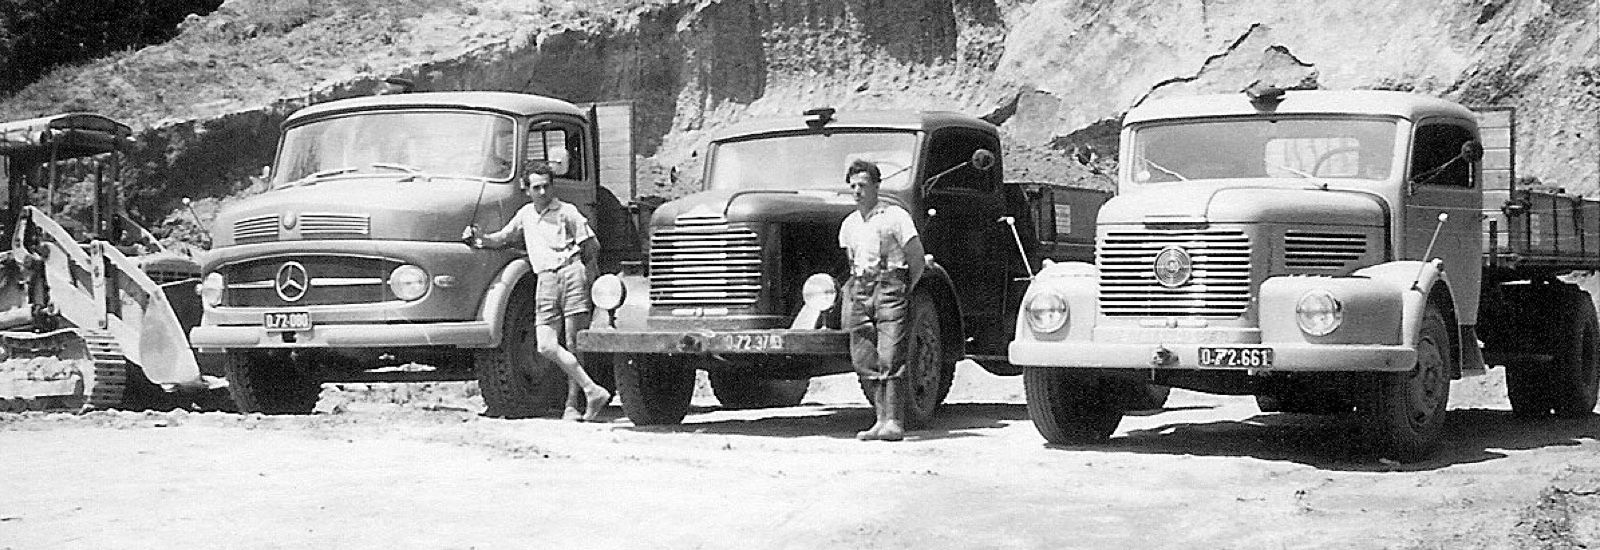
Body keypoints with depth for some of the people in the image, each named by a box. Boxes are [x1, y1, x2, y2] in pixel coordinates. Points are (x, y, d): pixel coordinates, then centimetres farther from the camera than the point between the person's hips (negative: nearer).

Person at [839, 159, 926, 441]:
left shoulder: (895, 216, -2)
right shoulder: (849, 224, 16)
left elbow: (918, 259, -2)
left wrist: (905, 291, 1)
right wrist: (855, 289, 17)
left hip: (889, 291, -6)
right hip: (860, 292, 6)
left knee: (890, 358, -13)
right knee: (864, 361, 1)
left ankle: (895, 421, -14)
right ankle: (881, 420, 6)